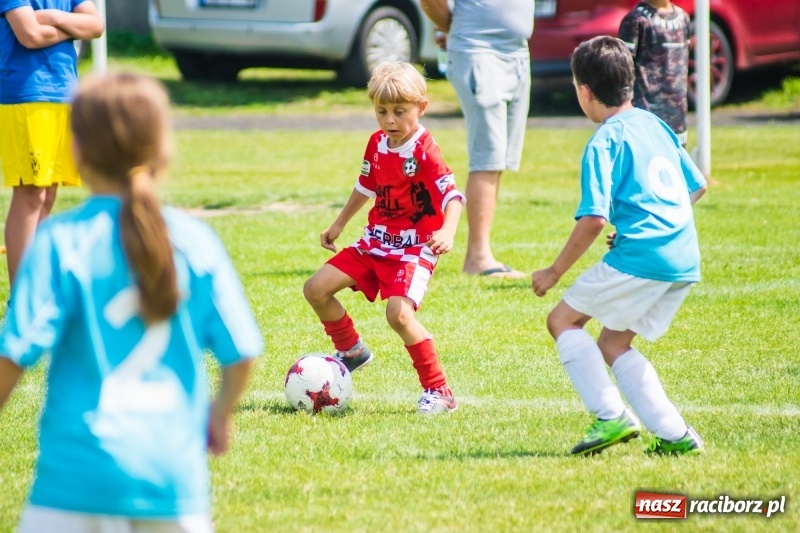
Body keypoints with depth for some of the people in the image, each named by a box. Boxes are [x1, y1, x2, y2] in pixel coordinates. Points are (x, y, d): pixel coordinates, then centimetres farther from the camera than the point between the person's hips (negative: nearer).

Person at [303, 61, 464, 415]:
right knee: (316, 290, 3)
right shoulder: (377, 144, 4)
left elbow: (452, 195, -30)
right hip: (375, 242, 8)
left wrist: (447, 232, -49)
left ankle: (439, 392, -18)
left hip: (414, 248, -8)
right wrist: (338, 224, 30)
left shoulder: (424, 151, -19)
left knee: (398, 312, -29)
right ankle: (351, 351, 30)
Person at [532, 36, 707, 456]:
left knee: (563, 319, 5)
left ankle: (611, 416, -8)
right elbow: (697, 186, 25)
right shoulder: (654, 124, 17)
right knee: (613, 343, 17)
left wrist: (554, 272, -6)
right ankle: (674, 434, 7)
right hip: (685, 259, 8)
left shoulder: (604, 143, -7)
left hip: (640, 255, -8)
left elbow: (594, 219, -15)